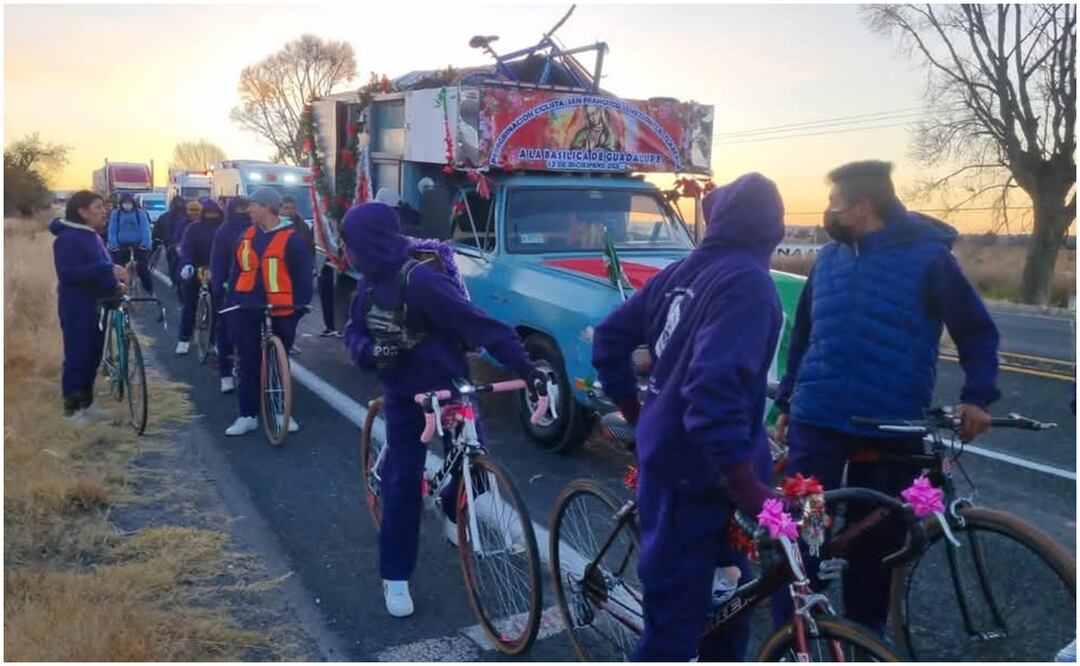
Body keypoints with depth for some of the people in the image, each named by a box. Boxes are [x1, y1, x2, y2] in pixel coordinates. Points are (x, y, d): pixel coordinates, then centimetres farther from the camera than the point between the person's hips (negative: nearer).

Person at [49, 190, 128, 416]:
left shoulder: (93, 236, 14)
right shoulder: (68, 238, -15)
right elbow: (69, 273, -25)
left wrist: (115, 284, 5)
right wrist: (108, 270, -29)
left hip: (96, 305, 9)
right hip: (77, 308, -9)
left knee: (93, 354, 14)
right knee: (77, 355, -3)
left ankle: (86, 400, 25)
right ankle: (72, 403, 7)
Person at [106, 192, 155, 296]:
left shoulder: (141, 213, 0)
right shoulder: (115, 214, 3)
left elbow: (145, 230, -6)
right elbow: (112, 231, -1)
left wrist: (144, 244, -17)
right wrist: (114, 245, -12)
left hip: (138, 246, -2)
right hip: (121, 246, 2)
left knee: (143, 268, -3)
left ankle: (149, 290, 6)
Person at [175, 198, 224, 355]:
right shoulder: (194, 229, -5)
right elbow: (186, 248, -15)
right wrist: (186, 264, -33)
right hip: (194, 272, -1)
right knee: (189, 307, 6)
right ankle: (184, 340, 17)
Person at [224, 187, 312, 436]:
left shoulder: (292, 238, -6)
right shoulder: (246, 236, 10)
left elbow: (302, 277, -4)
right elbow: (235, 272, 14)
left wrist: (300, 307, -8)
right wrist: (230, 302, 9)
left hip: (280, 311, -4)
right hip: (247, 308, 4)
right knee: (248, 362, 7)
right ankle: (248, 415, 14)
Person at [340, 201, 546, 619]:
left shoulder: (420, 280, -25)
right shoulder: (371, 282, -3)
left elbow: (480, 325, -29)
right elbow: (354, 331, 6)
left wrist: (524, 367, -35)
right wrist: (371, 352, -18)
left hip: (449, 388, -4)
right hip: (403, 395, 4)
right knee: (403, 482, 0)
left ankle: (452, 512, 39)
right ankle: (395, 578, 13)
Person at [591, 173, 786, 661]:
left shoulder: (682, 272, 6)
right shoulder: (748, 282, -18)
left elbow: (610, 337, 12)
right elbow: (714, 385, -31)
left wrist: (633, 410, 21)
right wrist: (747, 484, -28)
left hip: (664, 455, 9)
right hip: (698, 470, -9)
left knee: (724, 581, 26)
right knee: (674, 620, 4)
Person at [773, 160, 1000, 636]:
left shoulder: (928, 256, -6)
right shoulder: (828, 259, 7)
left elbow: (977, 332, -1)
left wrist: (977, 397, -14)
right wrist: (787, 403, 15)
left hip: (892, 429, -2)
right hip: (817, 420, 3)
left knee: (878, 538, 13)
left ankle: (865, 634, 33)